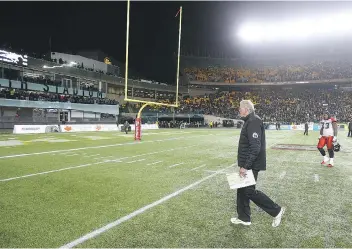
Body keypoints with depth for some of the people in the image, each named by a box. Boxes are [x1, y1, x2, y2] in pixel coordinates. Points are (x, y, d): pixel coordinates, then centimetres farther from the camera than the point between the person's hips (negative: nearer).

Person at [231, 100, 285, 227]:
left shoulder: (253, 122, -20)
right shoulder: (250, 121, 12)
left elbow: (255, 148, -27)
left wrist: (245, 166, -25)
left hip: (252, 165, -10)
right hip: (248, 164, 10)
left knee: (249, 191, -2)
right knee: (242, 189, 14)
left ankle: (276, 210, 12)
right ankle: (244, 218, 25)